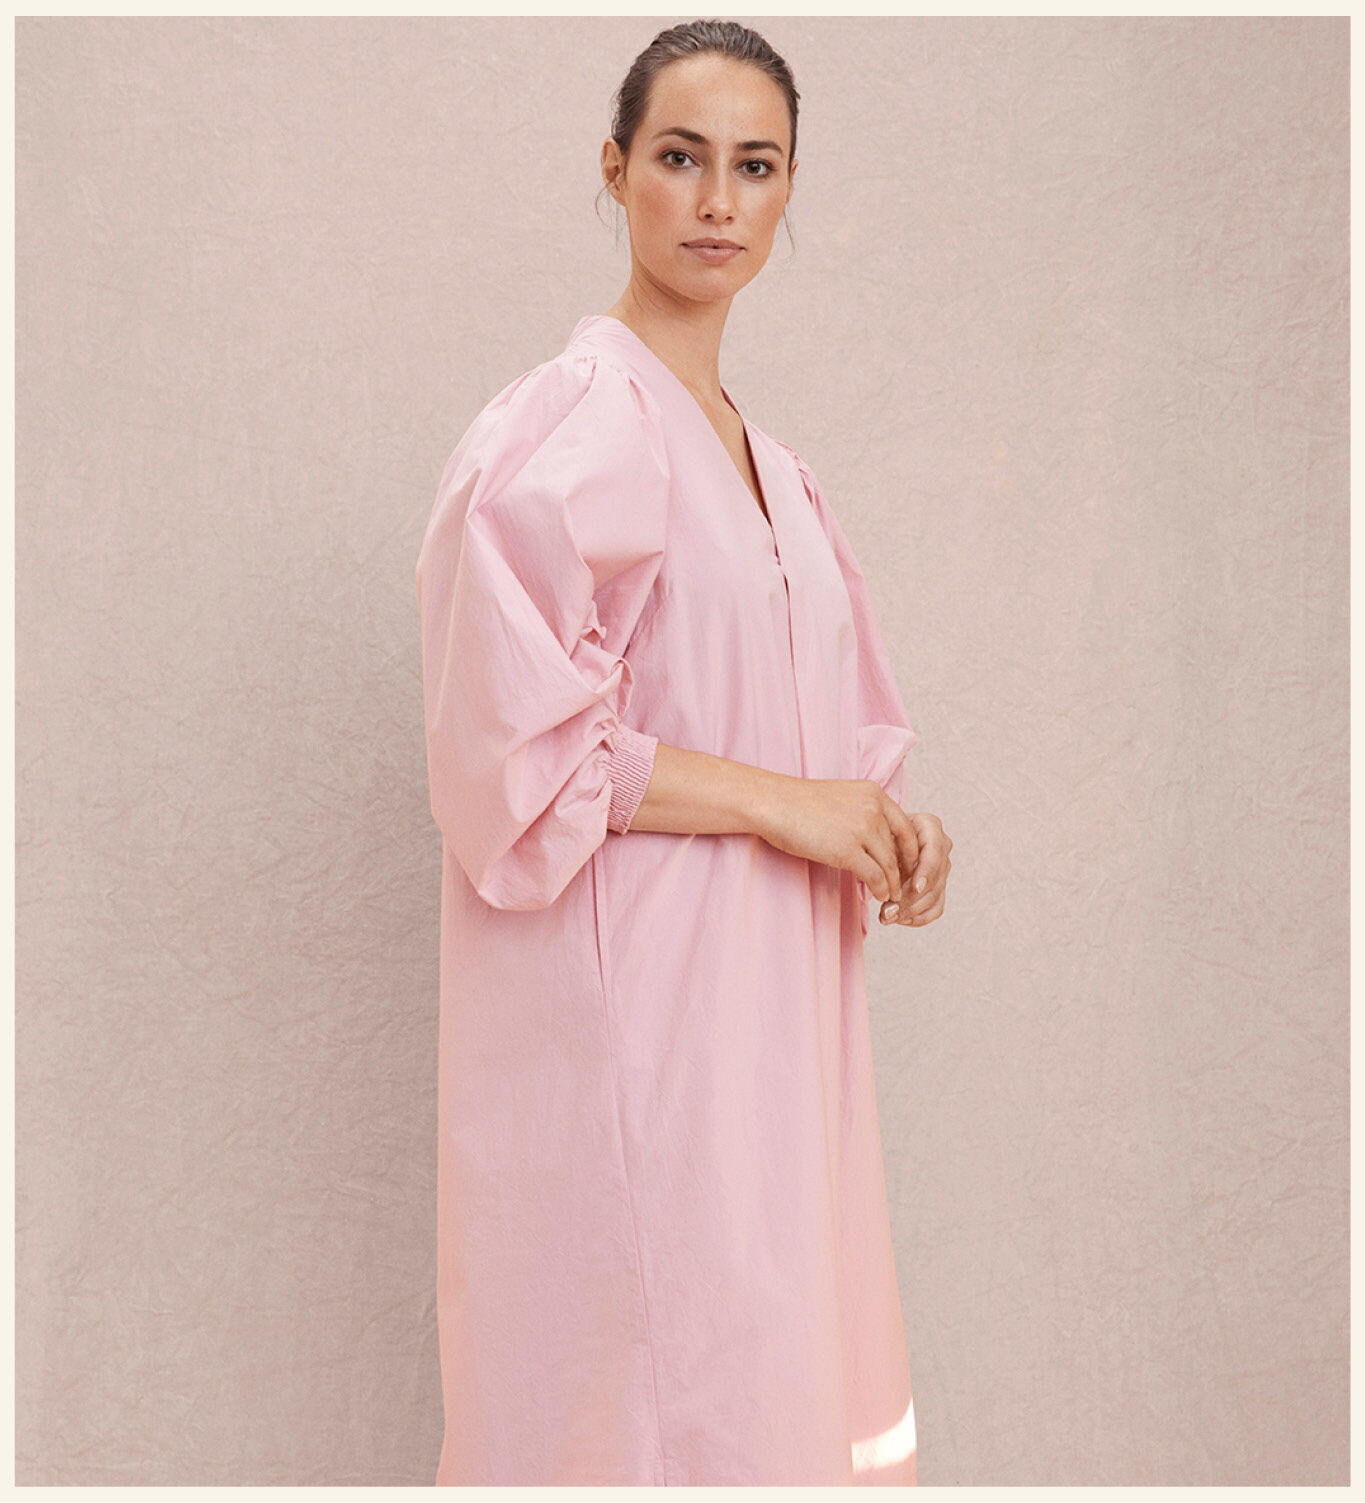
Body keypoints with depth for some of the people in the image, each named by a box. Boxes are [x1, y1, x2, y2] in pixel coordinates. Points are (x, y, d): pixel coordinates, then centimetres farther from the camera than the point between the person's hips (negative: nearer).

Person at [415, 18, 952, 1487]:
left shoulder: (758, 455, 15)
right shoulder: (563, 429, -10)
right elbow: (513, 740, -18)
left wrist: (881, 823, 1)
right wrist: (778, 802, -15)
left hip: (769, 1000, 8)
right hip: (628, 1008, -8)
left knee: (776, 1365, 14)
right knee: (659, 1380, -1)